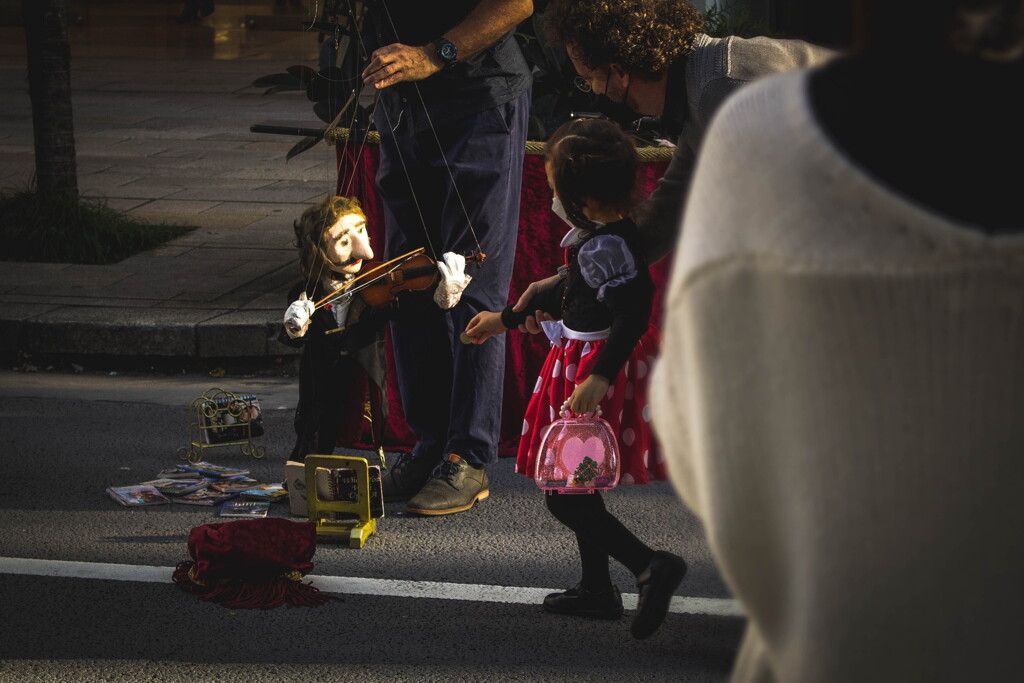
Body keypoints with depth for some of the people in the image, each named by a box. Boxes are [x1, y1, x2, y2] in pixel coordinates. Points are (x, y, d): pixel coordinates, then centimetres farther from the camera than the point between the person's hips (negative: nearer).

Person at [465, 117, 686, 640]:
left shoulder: (604, 245, -23)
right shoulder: (596, 234, 8)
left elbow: (633, 313, -30)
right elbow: (570, 290, 23)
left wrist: (599, 377, -37)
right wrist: (505, 319, 33)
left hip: (595, 369, -10)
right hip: (584, 366, 10)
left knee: (564, 497, -7)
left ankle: (650, 566, -13)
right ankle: (597, 589, 29)